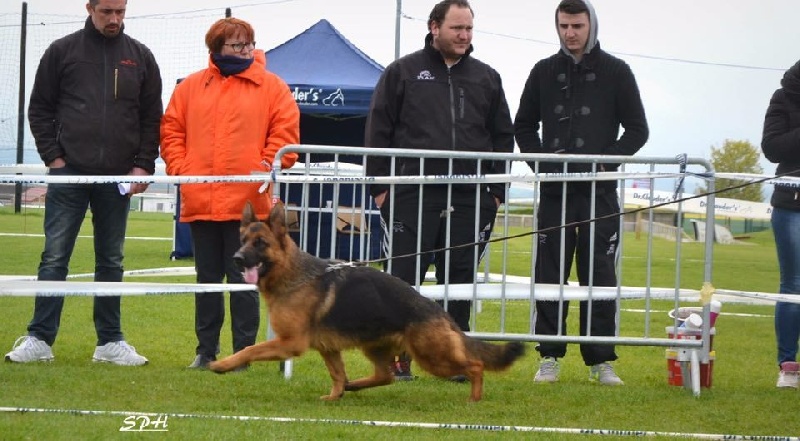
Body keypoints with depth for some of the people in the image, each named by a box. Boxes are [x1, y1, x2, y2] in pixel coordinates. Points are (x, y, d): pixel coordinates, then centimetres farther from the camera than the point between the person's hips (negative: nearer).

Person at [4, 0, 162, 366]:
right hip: (69, 172, -2)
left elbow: (152, 117, 9)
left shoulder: (140, 58, 8)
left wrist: (143, 165, -1)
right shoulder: (62, 52, 3)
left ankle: (110, 342, 13)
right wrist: (53, 156, -5)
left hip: (118, 178, 2)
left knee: (111, 261, 8)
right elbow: (40, 109, 5)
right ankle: (39, 339, 0)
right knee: (55, 257, -3)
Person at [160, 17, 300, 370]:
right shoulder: (191, 87, 9)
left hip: (247, 204, -3)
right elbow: (172, 130, 11)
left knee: (244, 280, 1)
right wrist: (180, 169, -1)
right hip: (199, 202, 3)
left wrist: (265, 168, -10)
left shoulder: (271, 87, 2)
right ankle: (206, 350, 19)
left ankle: (243, 352, 6)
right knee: (207, 279, 11)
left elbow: (285, 132, -2)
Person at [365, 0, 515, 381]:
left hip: (469, 199, 3)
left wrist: (497, 190, 10)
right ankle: (397, 358, 3)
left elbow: (503, 137, 18)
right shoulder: (402, 72, 6)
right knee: (404, 278, -4)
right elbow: (378, 131, 4)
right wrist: (379, 186, -2)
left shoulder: (486, 78, 14)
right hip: (412, 196, -3)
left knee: (459, 279, 5)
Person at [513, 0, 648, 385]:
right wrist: (542, 163, 1)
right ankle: (550, 356, 8)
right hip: (554, 192, 2)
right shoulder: (544, 72, 11)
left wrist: (607, 161, -9)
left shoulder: (616, 72, 4)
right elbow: (524, 126, 17)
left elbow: (637, 130, 5)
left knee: (599, 275, -2)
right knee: (549, 274, 2)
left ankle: (600, 360, 2)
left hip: (599, 191, -2)